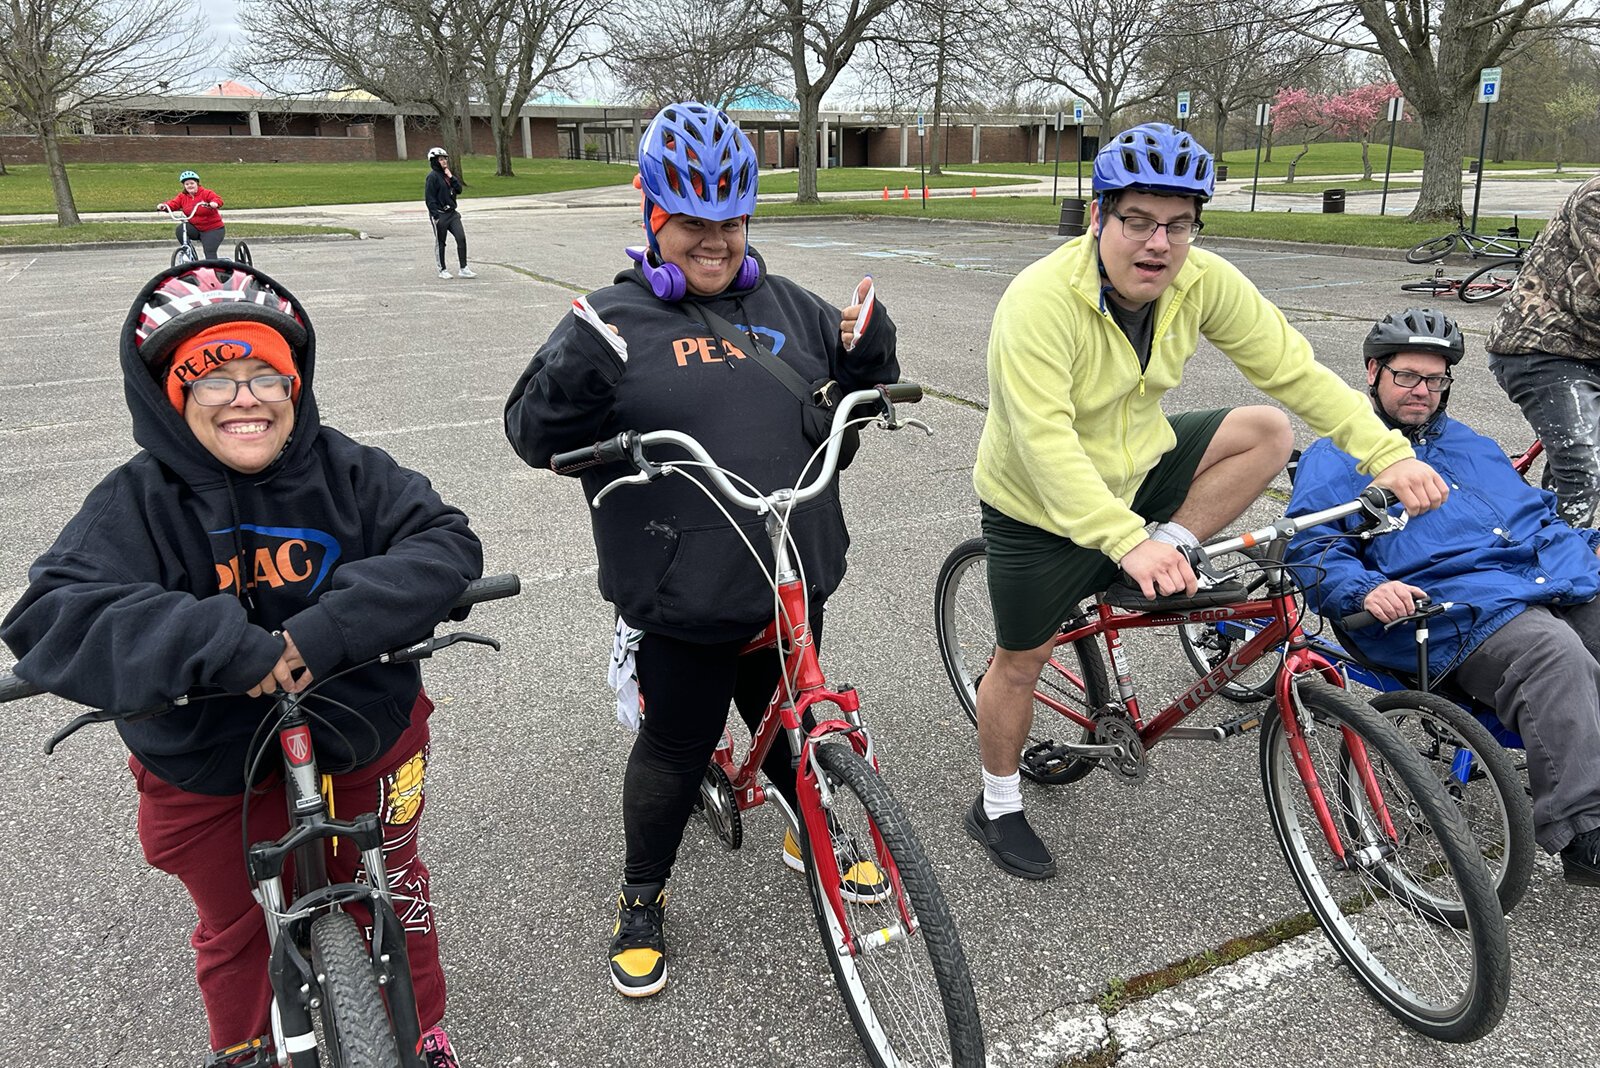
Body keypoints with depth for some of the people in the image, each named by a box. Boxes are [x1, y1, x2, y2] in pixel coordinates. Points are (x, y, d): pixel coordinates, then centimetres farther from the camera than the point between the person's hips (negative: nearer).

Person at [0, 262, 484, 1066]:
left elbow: (447, 544, -22)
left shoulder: (349, 472, -13)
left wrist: (333, 625, -36)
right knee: (239, 932, 21)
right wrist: (220, 646, -42)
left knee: (389, 891, 21)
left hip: (361, 740, 1)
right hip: (208, 773, 0)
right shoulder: (137, 502, -16)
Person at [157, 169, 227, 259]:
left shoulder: (206, 193, -8)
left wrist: (214, 203, -48)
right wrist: (163, 206, -26)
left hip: (213, 229, -4)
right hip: (195, 228, 4)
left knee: (210, 252, -15)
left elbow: (218, 199, -24)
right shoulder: (182, 196, 5)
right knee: (180, 230, -23)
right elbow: (173, 204, -4)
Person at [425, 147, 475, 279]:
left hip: (452, 213, 7)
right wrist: (436, 216, -18)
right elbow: (429, 198, -13)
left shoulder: (448, 174, 13)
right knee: (440, 243, 4)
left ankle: (463, 269, -2)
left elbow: (459, 189, 6)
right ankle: (442, 270, 15)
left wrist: (451, 177, -6)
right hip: (440, 215, -6)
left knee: (461, 238, -4)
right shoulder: (433, 176, -10)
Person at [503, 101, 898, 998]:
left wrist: (871, 350, -4)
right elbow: (538, 437, -11)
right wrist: (574, 377, -31)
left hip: (794, 580, 5)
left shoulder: (787, 308, 8)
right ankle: (644, 897, 35)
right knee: (677, 750, 11)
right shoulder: (618, 319, -6)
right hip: (681, 596, -4)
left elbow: (856, 399, 17)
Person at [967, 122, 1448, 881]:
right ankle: (997, 810, 28)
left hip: (1135, 470, 5)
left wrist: (1386, 452, -23)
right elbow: (1046, 442, -38)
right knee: (1021, 663, 6)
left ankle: (1169, 562, -1)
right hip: (1042, 507, -5)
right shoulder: (1040, 301, -30)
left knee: (1267, 431, -10)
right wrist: (1126, 540, -49)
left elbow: (1292, 368, -11)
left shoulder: (1204, 281, -13)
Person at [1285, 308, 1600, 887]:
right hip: (1455, 601, -7)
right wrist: (1365, 589, -22)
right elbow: (1312, 553, -2)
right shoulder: (1334, 458, 11)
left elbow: (1537, 512, 38)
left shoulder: (1470, 443, 33)